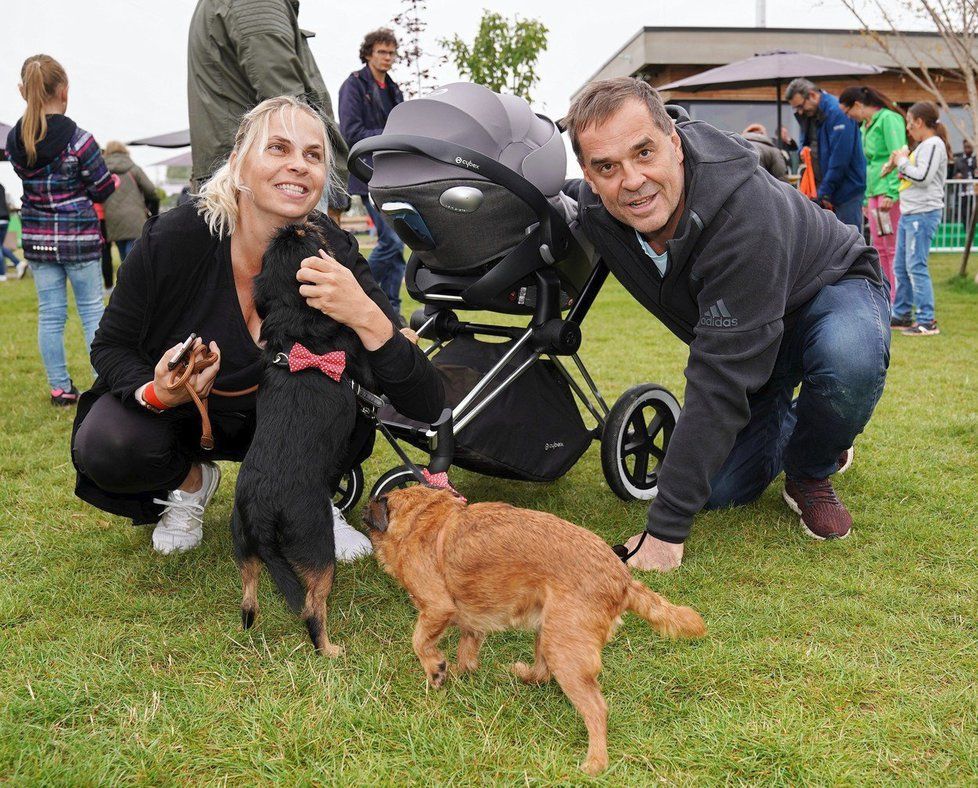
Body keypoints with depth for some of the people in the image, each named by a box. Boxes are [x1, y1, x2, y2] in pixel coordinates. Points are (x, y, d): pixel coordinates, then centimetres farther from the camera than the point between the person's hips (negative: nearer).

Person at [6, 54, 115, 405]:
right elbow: (104, 189, -8)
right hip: (78, 236, -4)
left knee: (50, 314, 9)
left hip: (37, 238, 4)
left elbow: (29, 177, 12)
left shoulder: (14, 141, -1)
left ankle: (60, 388, 16)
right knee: (92, 310, 6)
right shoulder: (78, 139, -15)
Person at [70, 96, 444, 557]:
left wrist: (367, 317, -47)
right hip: (176, 411, 0)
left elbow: (427, 409, -29)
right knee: (104, 447, -30)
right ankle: (190, 480, 5)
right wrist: (157, 393, -33)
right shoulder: (171, 239, -27)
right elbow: (110, 346, -10)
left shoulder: (331, 253, -24)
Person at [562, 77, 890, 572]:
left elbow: (720, 381, -42)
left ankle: (810, 472, -7)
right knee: (722, 490, -7)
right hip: (730, 321, 5)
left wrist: (667, 528, -40)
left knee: (850, 363, -40)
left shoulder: (744, 211, -42)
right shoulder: (592, 208, -23)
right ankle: (787, 425, 26)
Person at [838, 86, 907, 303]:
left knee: (893, 248, -7)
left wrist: (890, 193, -21)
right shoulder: (866, 126, 19)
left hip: (889, 195, -9)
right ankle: (885, 299, 16)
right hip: (875, 194, 9)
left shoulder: (888, 119, -9)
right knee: (880, 248, 10)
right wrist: (867, 198, 21)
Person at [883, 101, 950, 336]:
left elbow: (922, 177, -21)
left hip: (924, 214, -10)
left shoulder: (933, 144, -11)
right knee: (900, 266, 14)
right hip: (909, 213, 10)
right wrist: (897, 165, 7)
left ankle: (927, 321, -10)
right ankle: (902, 315, 23)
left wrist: (902, 162, -9)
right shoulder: (922, 146, 19)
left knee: (916, 266, -12)